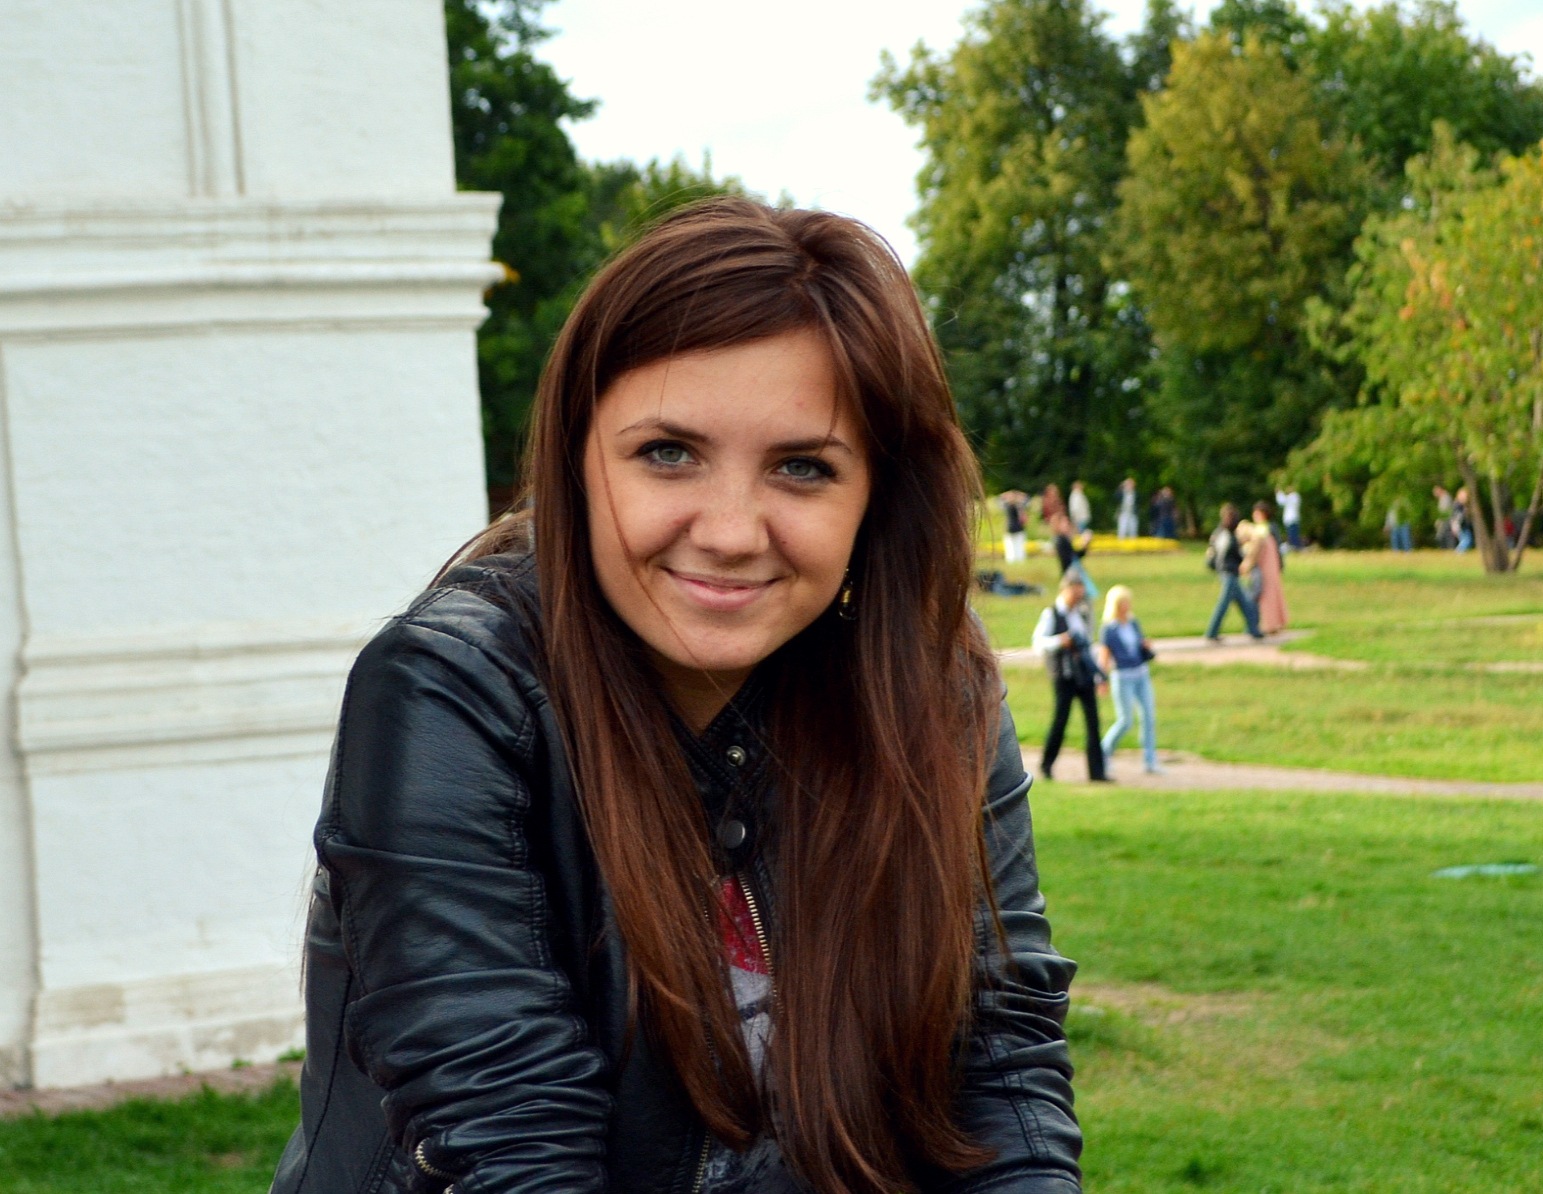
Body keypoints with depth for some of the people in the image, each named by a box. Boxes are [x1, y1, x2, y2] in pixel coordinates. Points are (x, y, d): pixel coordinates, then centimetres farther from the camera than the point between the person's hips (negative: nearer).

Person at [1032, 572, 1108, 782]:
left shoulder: (1080, 615, 18)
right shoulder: (1051, 615, 0)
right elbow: (1038, 642, -10)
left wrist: (1098, 674, 20)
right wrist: (1058, 641, -27)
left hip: (1084, 674, 5)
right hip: (1063, 675, -5)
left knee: (1093, 720, -3)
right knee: (1060, 719, -5)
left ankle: (1096, 771, -4)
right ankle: (1046, 764, 14)